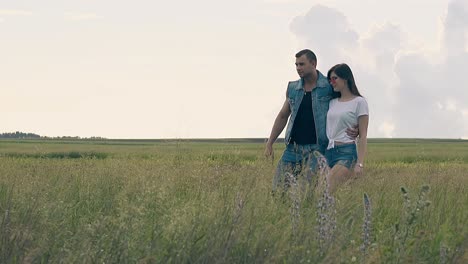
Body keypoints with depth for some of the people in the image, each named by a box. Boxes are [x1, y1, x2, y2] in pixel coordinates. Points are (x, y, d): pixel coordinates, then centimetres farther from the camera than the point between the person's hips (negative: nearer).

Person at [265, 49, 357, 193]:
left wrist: (355, 130, -16)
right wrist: (269, 143, 14)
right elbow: (282, 117, 19)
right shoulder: (293, 88, 11)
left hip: (316, 149, -5)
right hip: (293, 147, 5)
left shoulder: (330, 87, -3)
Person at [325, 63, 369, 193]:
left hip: (346, 153, -6)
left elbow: (363, 136, -3)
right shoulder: (332, 102, 16)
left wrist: (360, 163, -11)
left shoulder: (359, 102, 0)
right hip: (328, 152, 6)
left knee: (328, 191, -22)